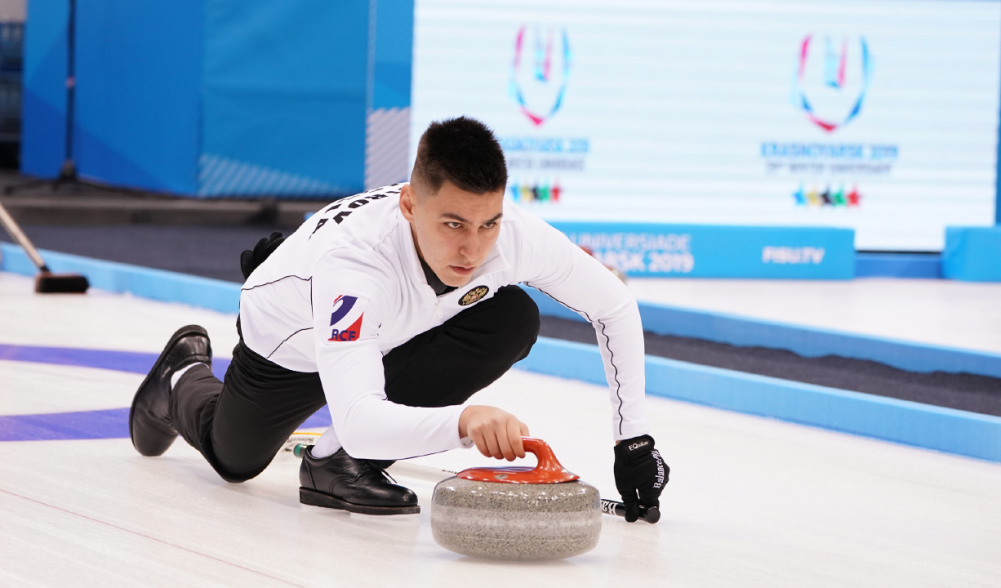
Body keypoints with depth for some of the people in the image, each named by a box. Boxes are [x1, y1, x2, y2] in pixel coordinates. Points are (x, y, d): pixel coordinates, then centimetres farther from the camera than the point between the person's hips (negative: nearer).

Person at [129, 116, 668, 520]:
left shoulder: (515, 234, -36)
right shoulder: (350, 262, -49)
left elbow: (614, 306, -18)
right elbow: (356, 421, -58)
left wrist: (633, 435, -24)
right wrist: (463, 420, -75)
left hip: (394, 332, 3)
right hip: (291, 339, -3)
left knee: (514, 319, -26)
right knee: (234, 459, 18)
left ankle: (342, 463, -13)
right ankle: (185, 378, 53)